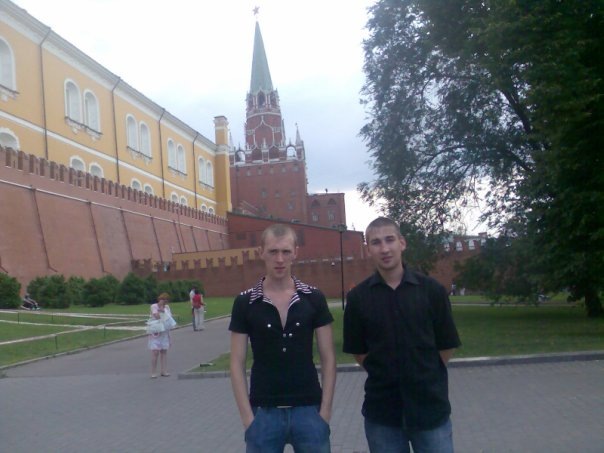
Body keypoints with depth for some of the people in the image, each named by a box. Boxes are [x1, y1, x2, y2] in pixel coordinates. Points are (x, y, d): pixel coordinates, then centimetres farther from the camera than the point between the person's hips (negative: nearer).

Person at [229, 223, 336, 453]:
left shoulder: (314, 299, -1)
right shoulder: (245, 303, -2)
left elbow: (327, 358, 2)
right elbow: (237, 363, 0)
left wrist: (325, 409, -4)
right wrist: (247, 416, -6)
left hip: (308, 409, 1)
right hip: (264, 411, 0)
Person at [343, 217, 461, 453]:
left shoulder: (432, 290, -3)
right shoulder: (358, 297, -2)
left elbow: (446, 347, 3)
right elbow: (358, 352, 3)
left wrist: (424, 377, 4)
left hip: (431, 407, 0)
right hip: (381, 411, 1)